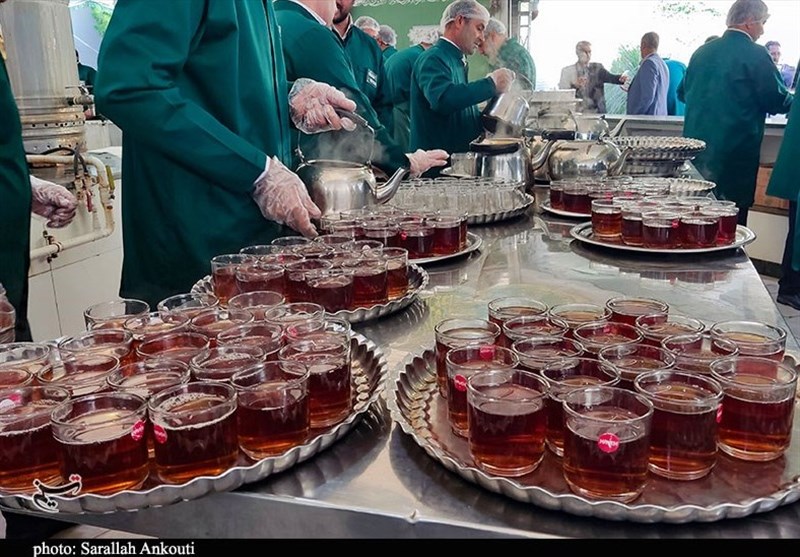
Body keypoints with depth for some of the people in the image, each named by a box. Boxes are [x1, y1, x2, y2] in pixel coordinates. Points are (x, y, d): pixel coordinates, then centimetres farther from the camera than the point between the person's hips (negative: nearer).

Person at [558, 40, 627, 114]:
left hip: (596, 113, 2)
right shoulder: (567, 70, 6)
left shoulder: (597, 67, 11)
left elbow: (610, 77, -6)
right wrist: (575, 86, -18)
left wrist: (621, 78, -26)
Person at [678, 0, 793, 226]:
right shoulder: (755, 55, -9)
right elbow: (779, 102, -6)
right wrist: (794, 99, 14)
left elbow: (682, 93, 20)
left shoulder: (701, 52, 9)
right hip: (734, 154, -6)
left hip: (696, 149, 7)